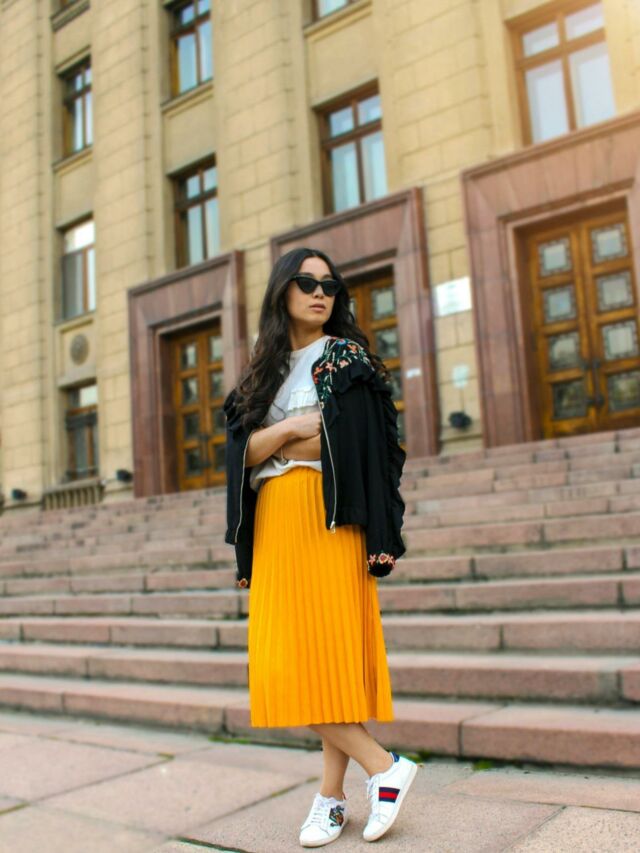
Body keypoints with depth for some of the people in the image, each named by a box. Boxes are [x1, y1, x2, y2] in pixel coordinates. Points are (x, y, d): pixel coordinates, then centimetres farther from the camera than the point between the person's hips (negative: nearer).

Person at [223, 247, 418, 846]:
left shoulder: (345, 357, 4)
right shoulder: (263, 372, 19)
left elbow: (353, 442, -10)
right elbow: (241, 452, 8)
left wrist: (276, 446, -5)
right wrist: (290, 428, -7)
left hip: (327, 520, -6)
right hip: (274, 524, 6)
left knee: (327, 650, -9)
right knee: (286, 658, 2)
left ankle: (331, 797, 4)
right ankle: (383, 766, 10)